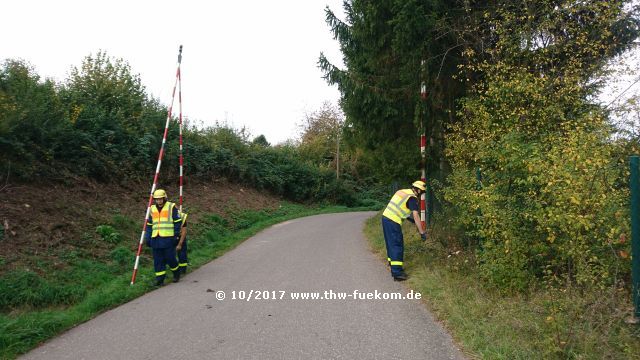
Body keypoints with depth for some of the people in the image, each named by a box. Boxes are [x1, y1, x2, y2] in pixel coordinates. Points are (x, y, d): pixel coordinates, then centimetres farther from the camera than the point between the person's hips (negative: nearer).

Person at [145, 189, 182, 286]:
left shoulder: (171, 207, -1)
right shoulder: (152, 209, 13)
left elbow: (177, 222, -1)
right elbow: (149, 225, 18)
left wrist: (176, 236, -5)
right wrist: (148, 238, 12)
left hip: (168, 238, -4)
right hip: (156, 239, 4)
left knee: (170, 258, 0)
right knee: (158, 261, 4)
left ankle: (177, 273, 24)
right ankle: (159, 279, 11)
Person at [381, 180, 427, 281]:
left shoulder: (402, 191, 15)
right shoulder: (412, 198, -9)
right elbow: (416, 216, -16)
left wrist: (410, 218, 26)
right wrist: (422, 232, -13)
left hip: (385, 217, 8)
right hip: (393, 222, -8)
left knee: (391, 244, 19)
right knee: (397, 246, -3)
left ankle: (393, 265, 31)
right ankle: (397, 273, -3)